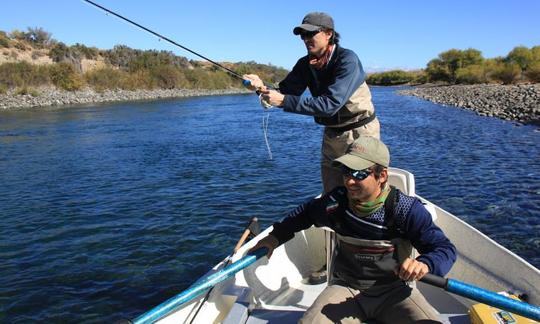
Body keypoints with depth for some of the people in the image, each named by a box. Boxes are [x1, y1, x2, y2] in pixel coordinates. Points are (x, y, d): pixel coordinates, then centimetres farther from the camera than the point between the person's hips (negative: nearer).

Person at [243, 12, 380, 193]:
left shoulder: (347, 60, -21)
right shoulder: (306, 64, -1)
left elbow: (330, 104, -32)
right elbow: (286, 93, -4)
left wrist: (283, 101, -34)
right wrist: (263, 87, -24)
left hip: (359, 133, -6)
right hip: (331, 135, 6)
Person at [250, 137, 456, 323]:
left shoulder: (406, 209, -17)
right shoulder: (336, 202, -8)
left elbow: (445, 248, -17)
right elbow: (305, 214, 12)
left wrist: (424, 264, -39)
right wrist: (276, 237, 5)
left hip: (393, 290, -1)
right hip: (345, 288, 1)